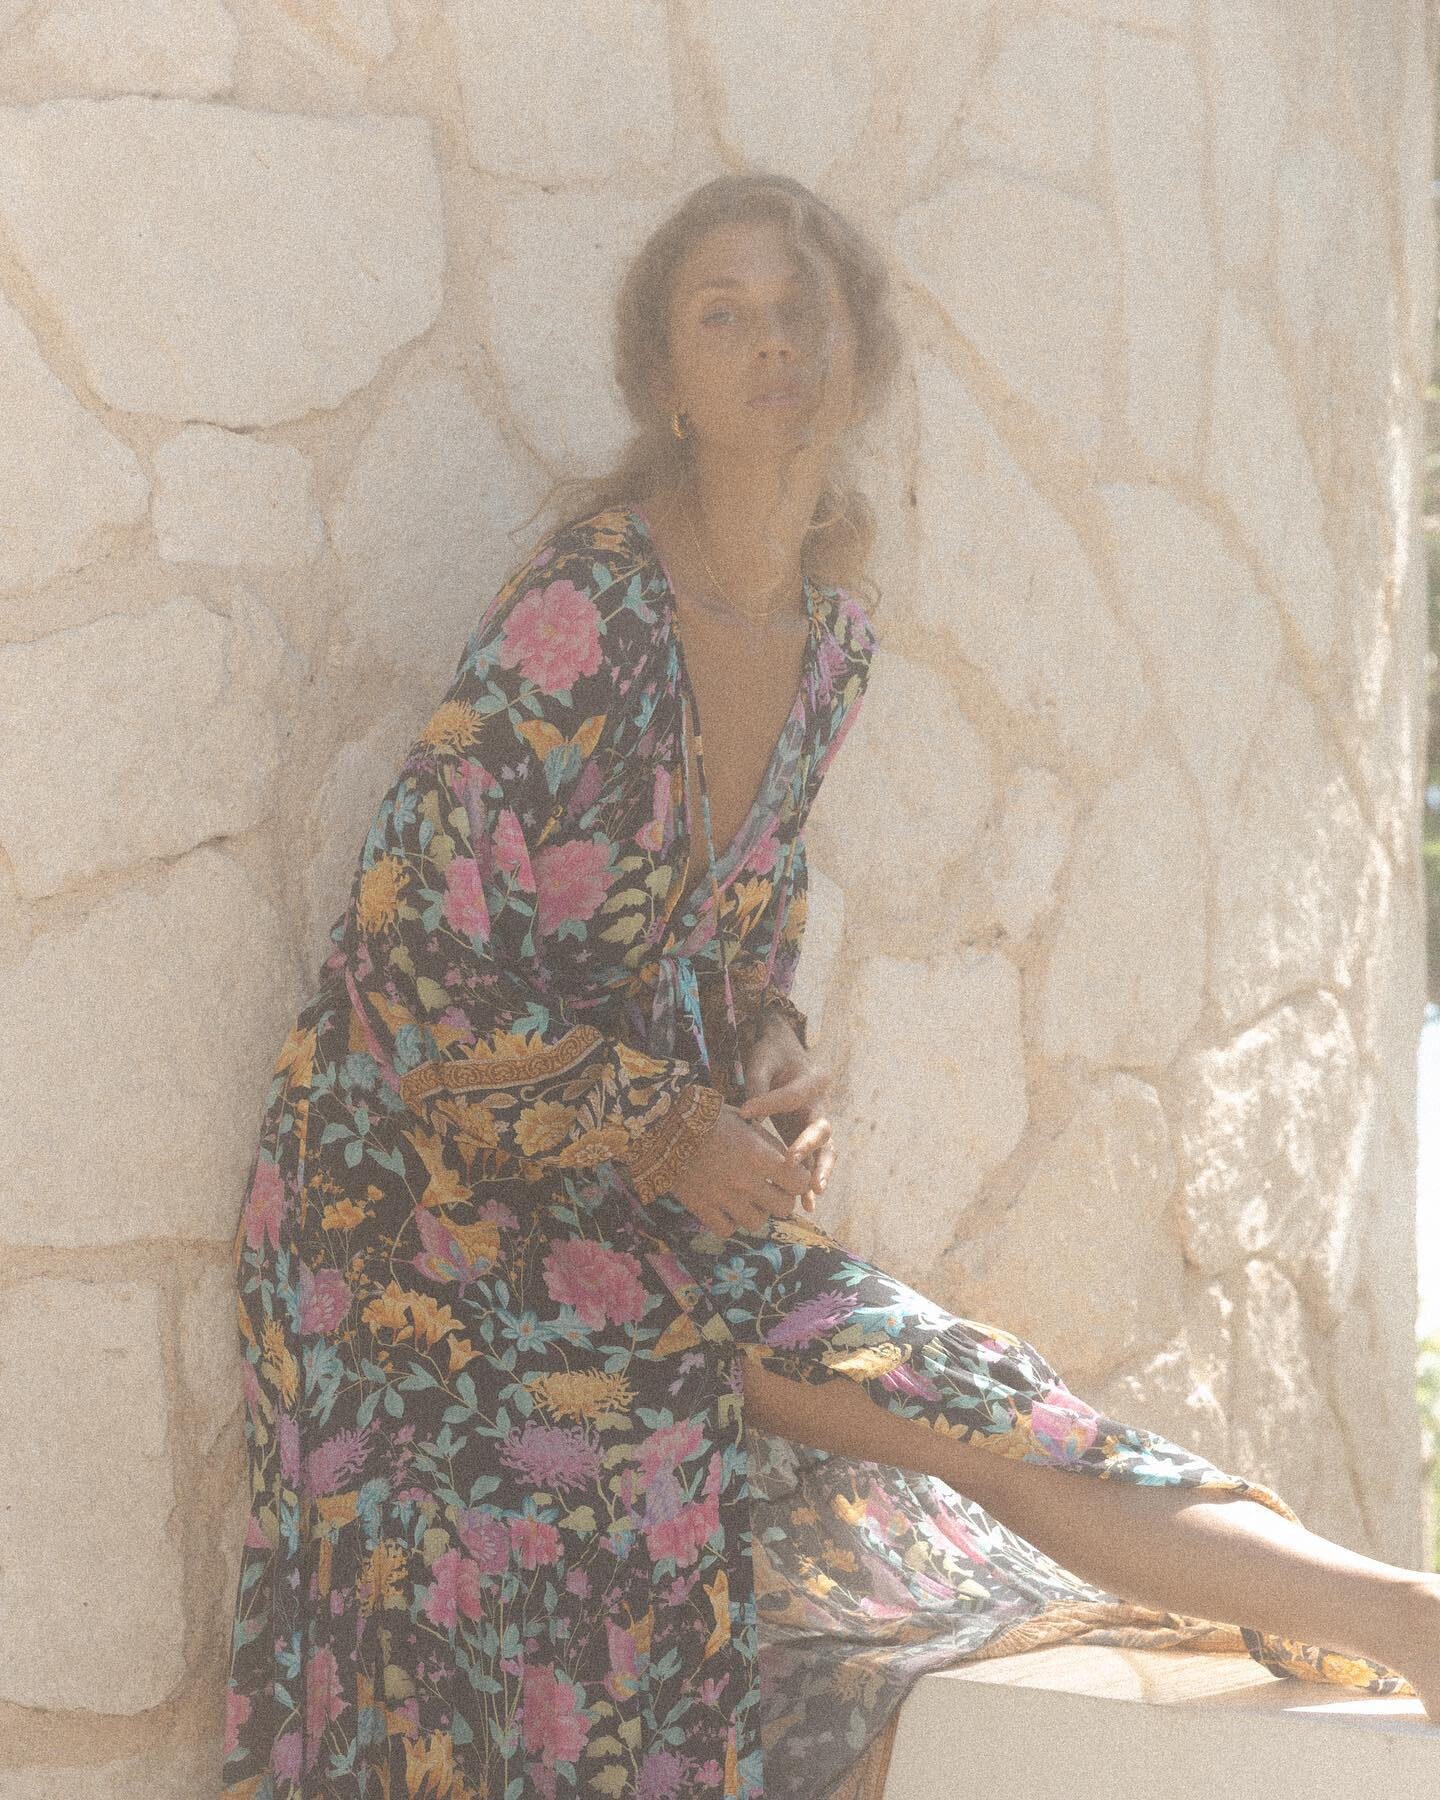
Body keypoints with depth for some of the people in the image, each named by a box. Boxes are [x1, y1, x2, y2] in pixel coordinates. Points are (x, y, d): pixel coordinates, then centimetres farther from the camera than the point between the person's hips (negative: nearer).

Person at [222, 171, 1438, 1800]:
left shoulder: (828, 636, 4)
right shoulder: (585, 608, -19)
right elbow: (412, 948, -18)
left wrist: (772, 1052, -1)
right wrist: (664, 1126, -14)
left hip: (634, 1165, 7)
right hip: (426, 1171, -7)